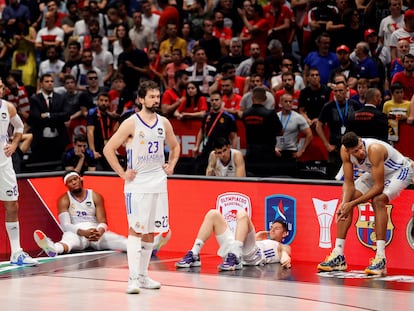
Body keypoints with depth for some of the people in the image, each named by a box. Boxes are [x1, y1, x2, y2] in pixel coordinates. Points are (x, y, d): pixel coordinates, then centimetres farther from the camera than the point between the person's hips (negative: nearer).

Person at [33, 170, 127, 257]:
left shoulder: (96, 197, 7)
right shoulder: (64, 200, 1)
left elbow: (102, 222, 0)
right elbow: (65, 225, -10)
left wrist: (100, 232, -26)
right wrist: (83, 232, -30)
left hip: (96, 232, 4)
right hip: (76, 233, -4)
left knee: (117, 239, -28)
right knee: (69, 237, -41)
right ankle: (53, 248, -75)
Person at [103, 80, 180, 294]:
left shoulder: (164, 123, 7)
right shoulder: (131, 123, -10)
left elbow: (174, 146, 25)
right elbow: (108, 149, -11)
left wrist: (171, 166, 10)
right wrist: (122, 173, -11)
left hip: (158, 183, 6)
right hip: (137, 184, -6)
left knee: (151, 231, 9)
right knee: (135, 230, -10)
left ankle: (143, 276, 17)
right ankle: (133, 278, -12)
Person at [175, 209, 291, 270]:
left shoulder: (283, 248, 28)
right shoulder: (262, 240, 45)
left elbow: (285, 255, 2)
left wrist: (286, 259, -20)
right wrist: (255, 237, 37)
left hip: (252, 255, -6)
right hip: (233, 249, 6)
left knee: (242, 214, -25)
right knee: (213, 214, -2)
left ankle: (235, 258, -45)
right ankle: (194, 256, -20)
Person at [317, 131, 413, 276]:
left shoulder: (374, 149, -40)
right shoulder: (345, 151, -21)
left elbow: (378, 187, -35)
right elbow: (348, 182, -12)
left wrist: (352, 204, -34)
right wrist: (345, 203, -30)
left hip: (400, 171, -7)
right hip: (375, 172, 7)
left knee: (378, 200, -31)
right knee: (346, 202, -6)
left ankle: (381, 259, -31)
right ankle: (338, 255, 0)